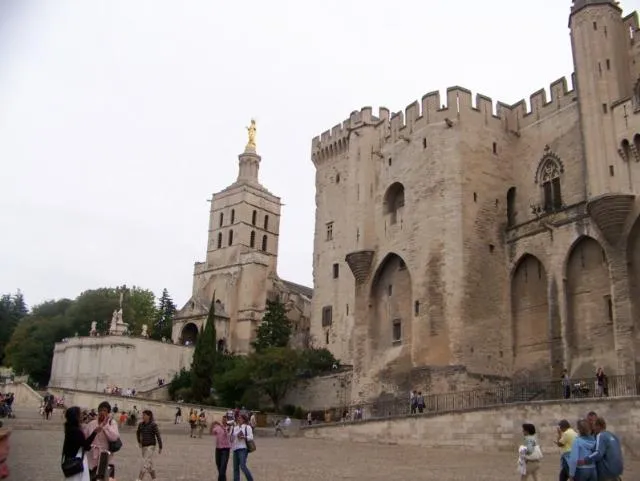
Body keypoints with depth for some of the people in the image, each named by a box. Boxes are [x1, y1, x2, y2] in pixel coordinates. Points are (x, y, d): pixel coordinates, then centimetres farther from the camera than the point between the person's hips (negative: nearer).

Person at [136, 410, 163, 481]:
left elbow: (158, 436, -12)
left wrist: (160, 447, -11)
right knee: (149, 464, 12)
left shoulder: (153, 425, -14)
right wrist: (139, 442, 17)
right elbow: (138, 433, 22)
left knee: (145, 463, -13)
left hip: (151, 446, -6)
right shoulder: (141, 424, 2)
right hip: (143, 446, 6)